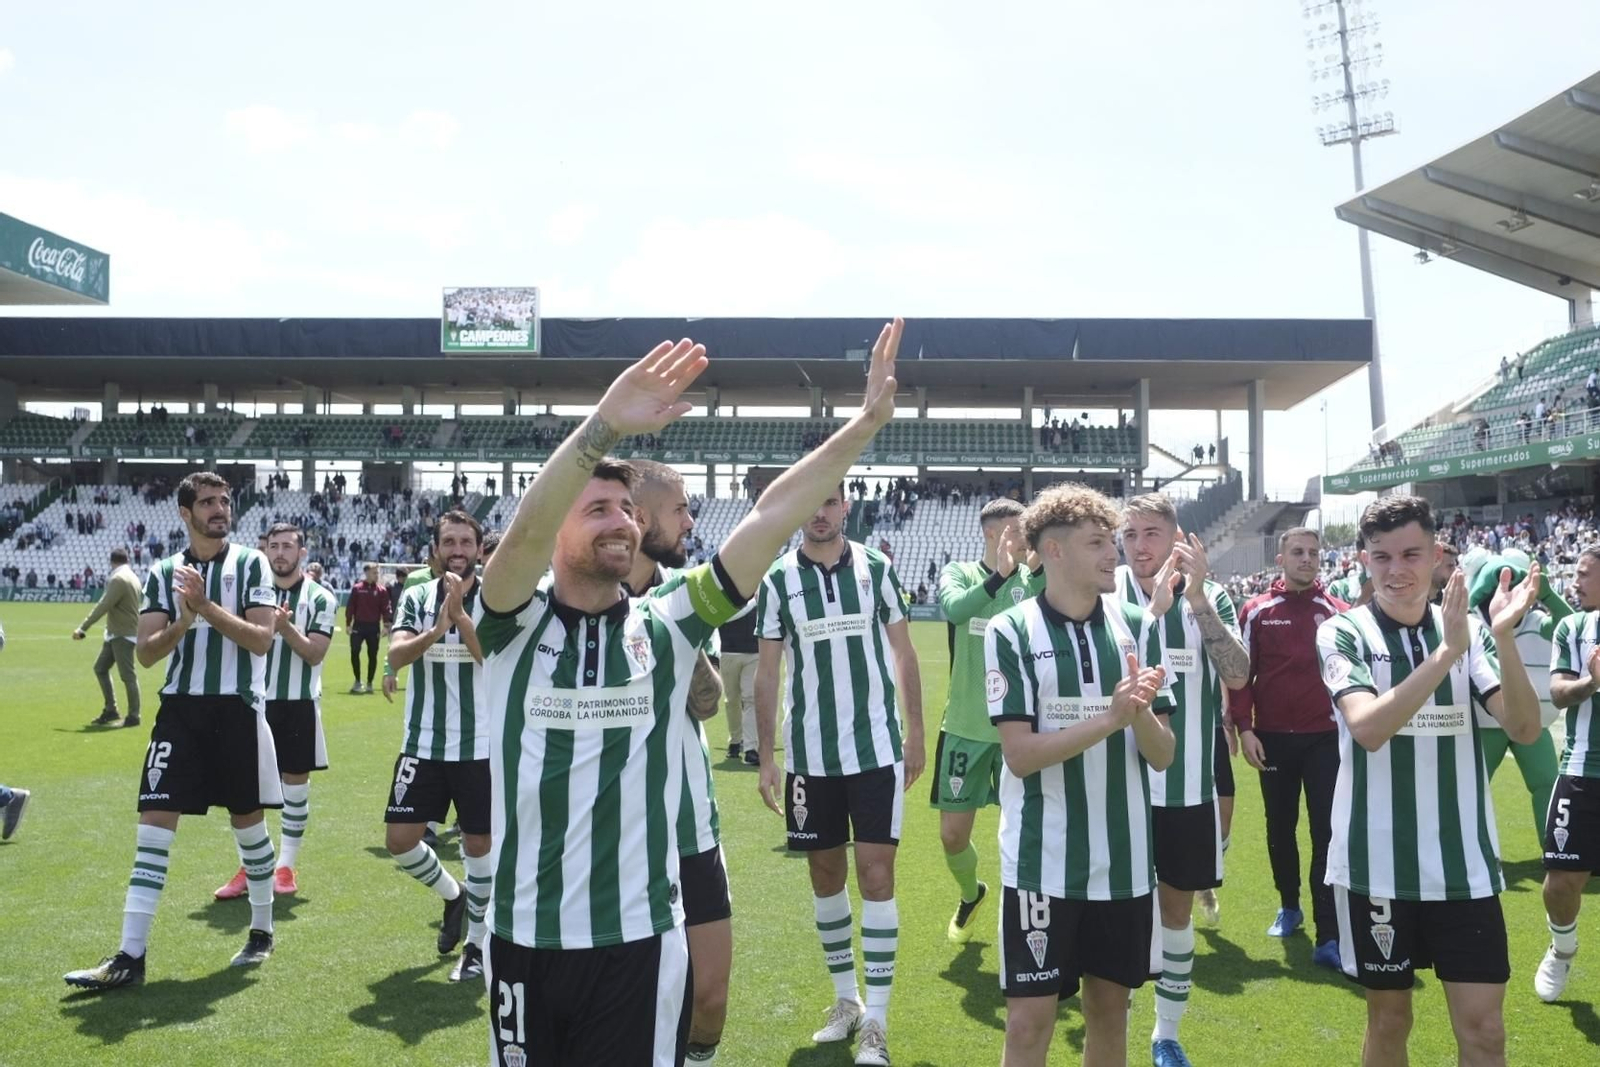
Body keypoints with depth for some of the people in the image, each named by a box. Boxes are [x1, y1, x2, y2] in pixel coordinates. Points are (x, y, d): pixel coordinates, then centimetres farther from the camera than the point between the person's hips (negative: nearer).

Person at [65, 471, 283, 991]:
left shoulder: (250, 563, -1)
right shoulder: (164, 572, 6)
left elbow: (261, 639, -11)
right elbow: (146, 653, 0)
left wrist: (207, 607, -20)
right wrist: (183, 621, -18)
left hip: (237, 709, -2)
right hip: (181, 709, 2)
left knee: (248, 821, 9)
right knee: (154, 822, -3)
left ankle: (261, 930, 27)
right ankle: (130, 955, 2)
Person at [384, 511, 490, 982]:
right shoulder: (416, 597, 2)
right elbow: (395, 655, -12)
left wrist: (460, 615, -25)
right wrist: (436, 631, -30)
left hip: (480, 745, -3)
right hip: (423, 744, 3)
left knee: (479, 844, 4)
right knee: (399, 838, 3)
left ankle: (476, 944, 22)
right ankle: (453, 895, 32)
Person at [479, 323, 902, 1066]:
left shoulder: (667, 627, -3)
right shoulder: (515, 626, -7)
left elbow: (771, 519, -10)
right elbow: (525, 531, -27)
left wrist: (865, 424, -15)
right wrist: (605, 426, -41)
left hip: (639, 937, 0)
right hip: (524, 937, 0)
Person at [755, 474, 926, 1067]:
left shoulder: (876, 568, -1)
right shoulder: (778, 580, -2)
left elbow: (903, 652, 6)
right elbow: (766, 673, 1)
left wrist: (915, 731, 4)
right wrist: (766, 757, -1)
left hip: (877, 750, -1)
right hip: (809, 756, 1)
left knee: (876, 873, -4)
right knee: (825, 874, 11)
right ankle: (845, 1000, 29)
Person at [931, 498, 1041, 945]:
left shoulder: (1033, 580, -2)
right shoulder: (959, 573, -3)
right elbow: (953, 609, -26)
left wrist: (1037, 567, -38)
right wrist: (998, 576, -41)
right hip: (965, 727, 0)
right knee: (953, 834, 7)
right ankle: (971, 893, 38)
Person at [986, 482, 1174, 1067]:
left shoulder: (1136, 625, 0)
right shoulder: (1010, 631, -10)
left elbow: (1162, 755, 0)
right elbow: (1020, 755, -15)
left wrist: (1141, 712, -21)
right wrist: (1111, 717, -24)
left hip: (1124, 859, 4)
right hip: (1041, 861, -3)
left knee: (1110, 1007, 16)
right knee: (1029, 1020, 2)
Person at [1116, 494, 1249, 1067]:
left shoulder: (1211, 596, -1)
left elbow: (1237, 677, -13)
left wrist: (1197, 600, -22)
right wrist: (1156, 605, -30)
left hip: (1189, 784, 2)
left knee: (1176, 908, 15)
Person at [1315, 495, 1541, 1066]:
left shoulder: (1468, 629, 2)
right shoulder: (1342, 633, -7)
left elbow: (1524, 728, -8)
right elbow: (1367, 729, -23)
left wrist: (1503, 638, -22)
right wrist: (1446, 652, -29)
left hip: (1465, 863, 2)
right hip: (1377, 863, -2)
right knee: (1388, 1019, 12)